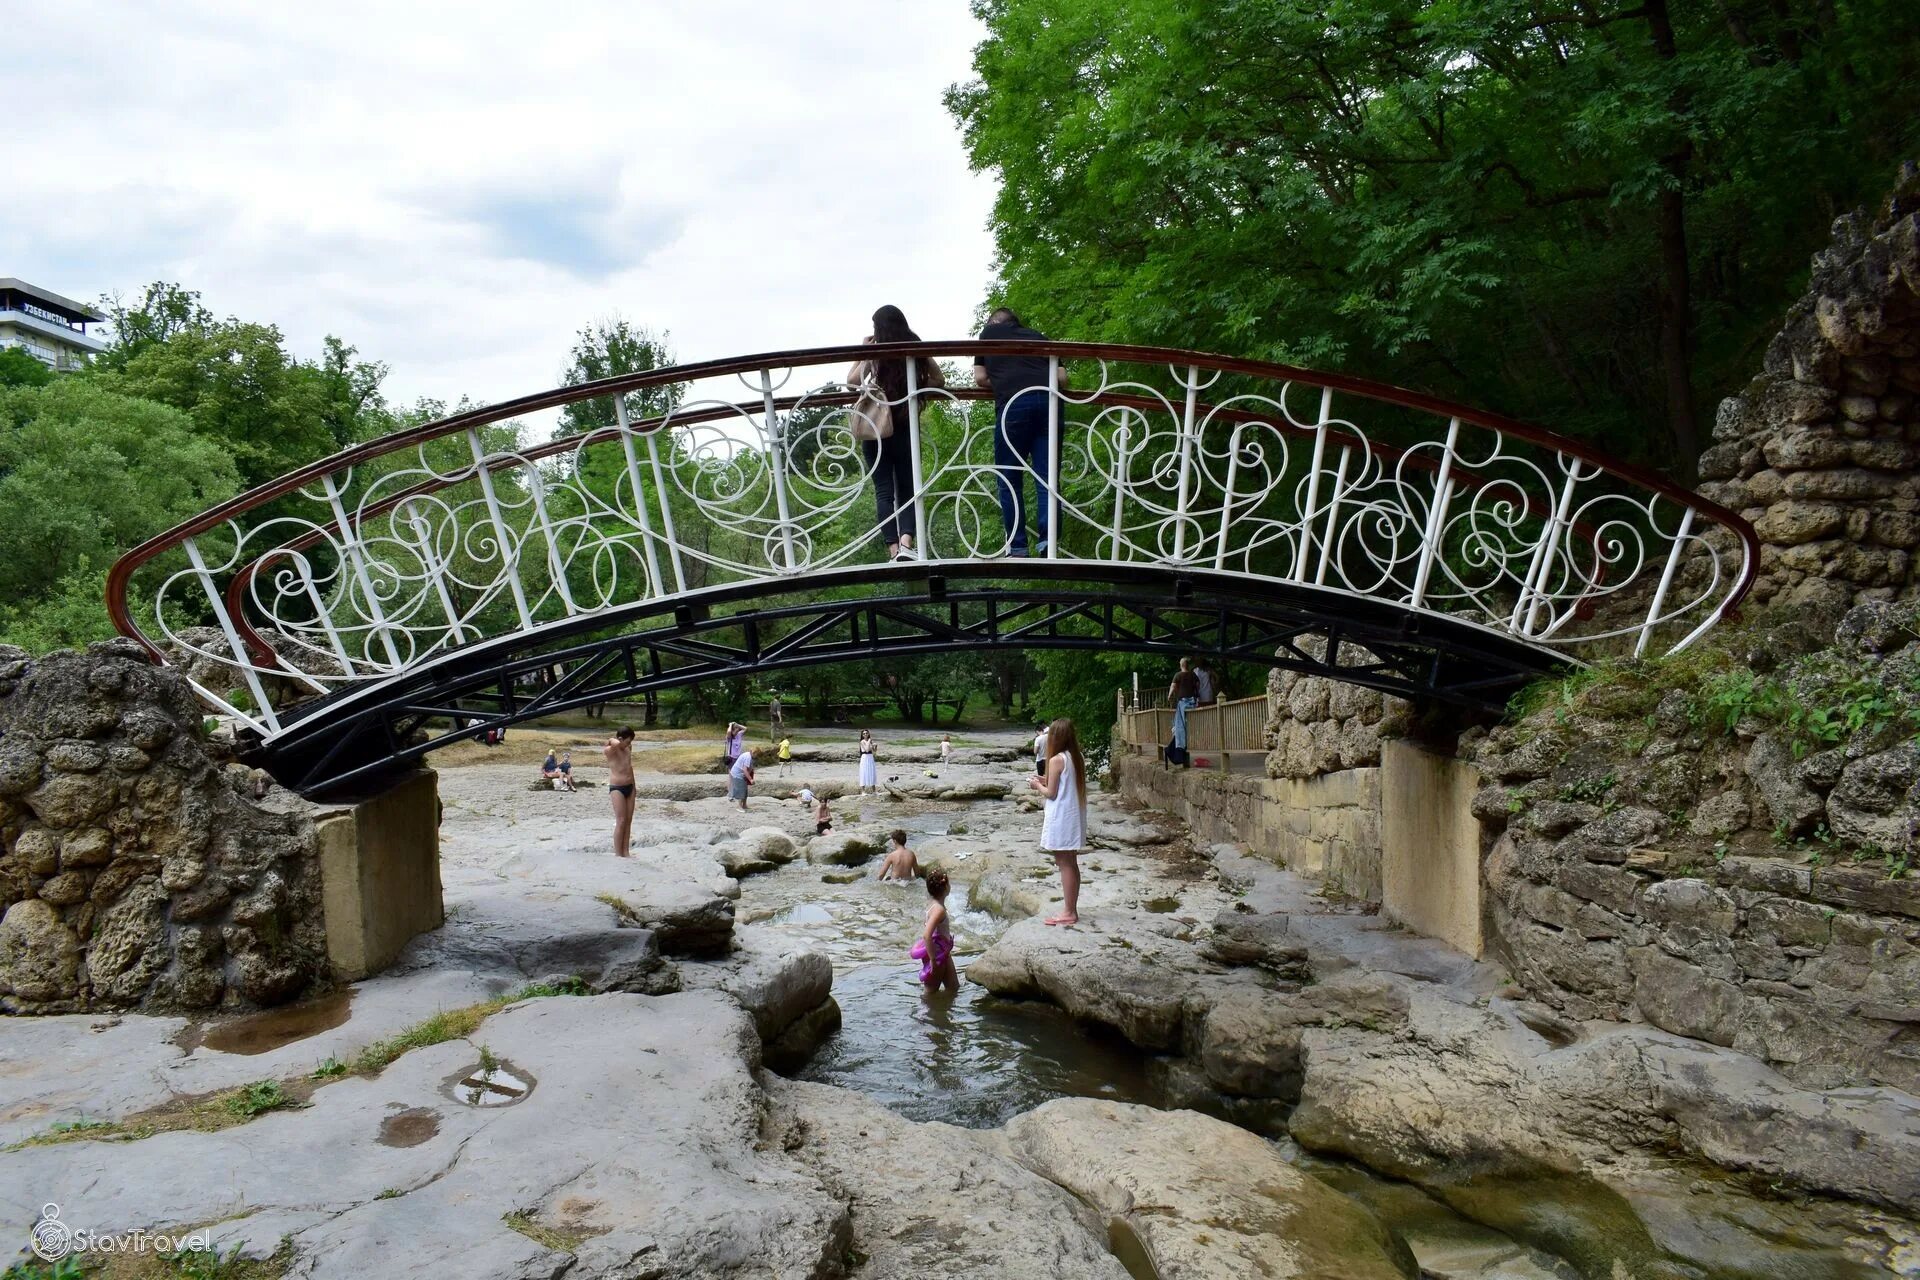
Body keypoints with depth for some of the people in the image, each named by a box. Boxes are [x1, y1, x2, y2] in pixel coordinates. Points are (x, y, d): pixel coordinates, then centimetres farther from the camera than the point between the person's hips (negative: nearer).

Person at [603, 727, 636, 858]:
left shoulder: (628, 748, 8)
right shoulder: (611, 750, -14)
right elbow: (616, 744, -39)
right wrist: (611, 740, -17)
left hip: (629, 787, 7)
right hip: (617, 788, -7)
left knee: (628, 821, 7)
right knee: (621, 821, -9)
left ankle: (625, 852, 12)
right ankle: (618, 854, -4)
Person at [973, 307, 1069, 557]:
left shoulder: (989, 332, 25)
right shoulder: (1038, 336, 30)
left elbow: (980, 379, 18)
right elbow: (1062, 378, 20)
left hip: (1014, 402, -2)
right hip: (1049, 399, 3)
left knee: (1010, 478, 5)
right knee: (1046, 476, 2)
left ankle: (1017, 546, 1)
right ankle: (1048, 540, -10)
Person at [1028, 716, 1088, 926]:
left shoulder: (1056, 760, -17)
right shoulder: (1078, 758, 6)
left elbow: (1051, 793, -14)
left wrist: (1037, 785, 4)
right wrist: (1047, 782, 16)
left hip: (1061, 819, -8)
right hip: (1075, 816, 8)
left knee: (1064, 864, -2)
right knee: (1071, 864, 14)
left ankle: (1069, 913, 3)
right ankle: (1072, 910, 20)